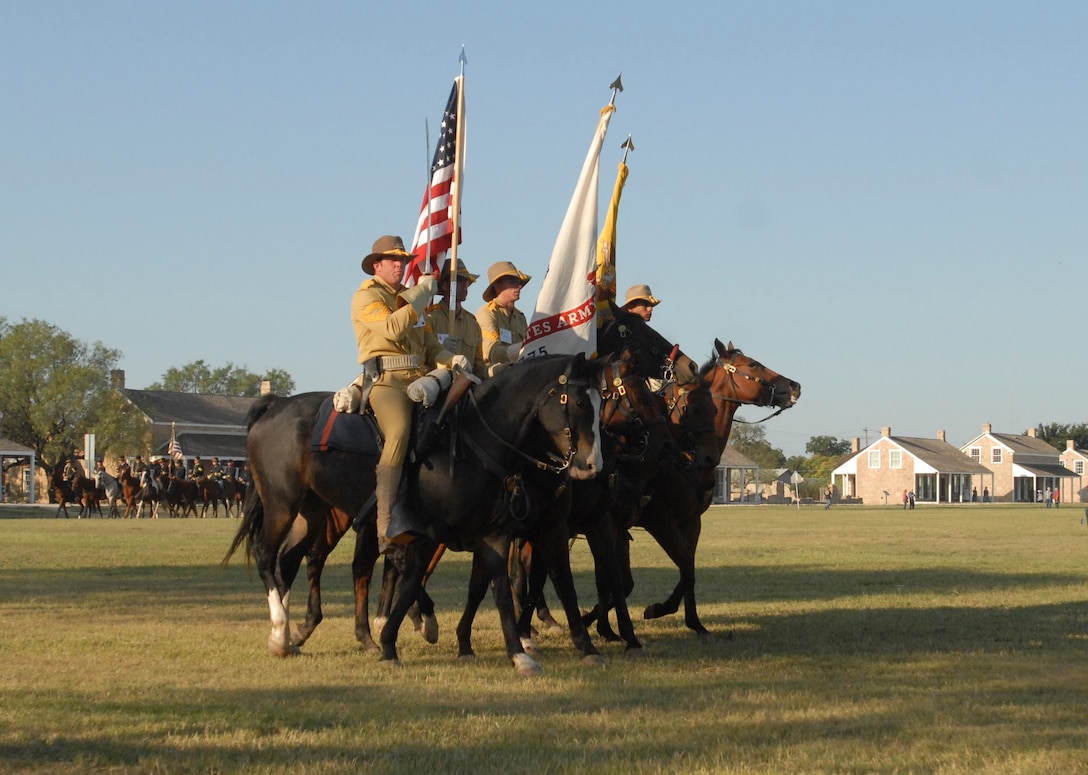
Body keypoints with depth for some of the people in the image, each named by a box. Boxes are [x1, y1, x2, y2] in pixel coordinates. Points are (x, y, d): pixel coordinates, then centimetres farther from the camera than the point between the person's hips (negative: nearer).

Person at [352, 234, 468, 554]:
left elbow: (430, 345, 24)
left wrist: (451, 359, 3)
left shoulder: (411, 297, 27)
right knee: (399, 432, -32)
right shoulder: (366, 297, 4)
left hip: (420, 377, 8)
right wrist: (421, 294, -9)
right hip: (387, 378, -8)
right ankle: (387, 525, -39)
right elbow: (392, 327, -16)